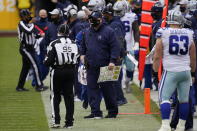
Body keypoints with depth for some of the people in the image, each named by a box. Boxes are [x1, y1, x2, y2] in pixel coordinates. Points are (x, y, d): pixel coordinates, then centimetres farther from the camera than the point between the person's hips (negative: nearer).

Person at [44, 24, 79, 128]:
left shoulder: (54, 44, -11)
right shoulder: (73, 44, 2)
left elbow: (49, 61, -11)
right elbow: (77, 58, 6)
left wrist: (46, 62, 11)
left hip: (57, 72, -3)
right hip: (70, 71, 4)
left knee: (55, 96, 7)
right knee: (69, 96, 8)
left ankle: (56, 121, 1)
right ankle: (69, 122, 8)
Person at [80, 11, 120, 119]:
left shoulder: (108, 32, -5)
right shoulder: (87, 32, 14)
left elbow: (115, 48, -9)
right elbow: (83, 45, 28)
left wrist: (113, 61, -16)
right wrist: (82, 54, 10)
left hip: (105, 66, -5)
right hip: (91, 67, 5)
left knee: (107, 89, 0)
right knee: (92, 89, 1)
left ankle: (113, 111, 12)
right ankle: (95, 112, 4)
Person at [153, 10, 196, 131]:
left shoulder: (163, 34, -5)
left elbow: (157, 56, -3)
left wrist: (155, 71, 10)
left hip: (171, 71, -3)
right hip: (186, 71, 3)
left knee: (164, 97, -2)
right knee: (184, 99, 10)